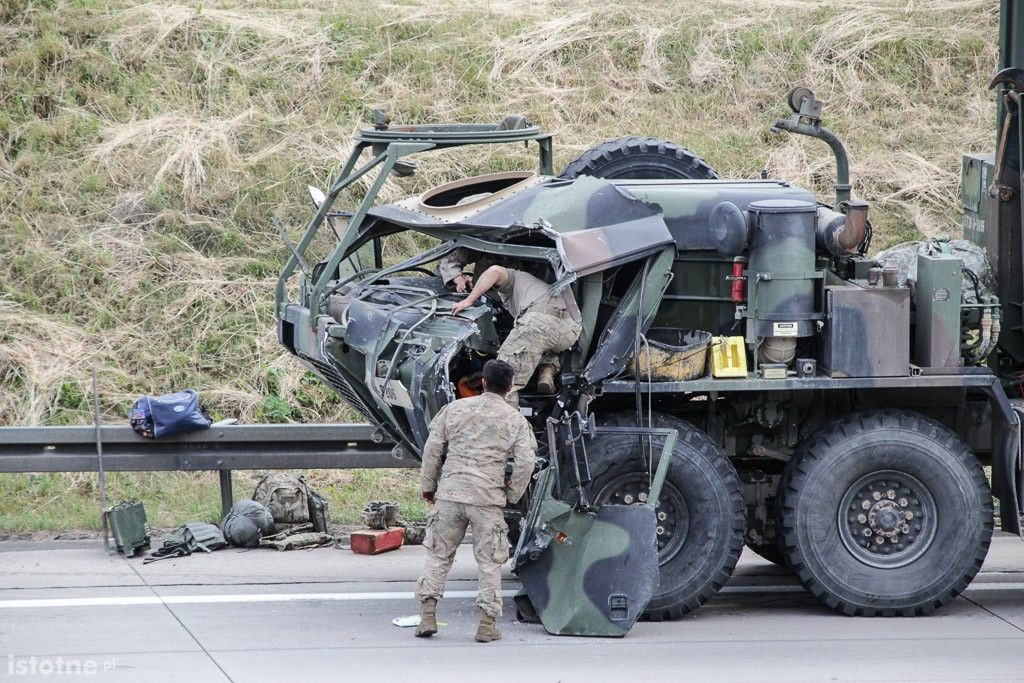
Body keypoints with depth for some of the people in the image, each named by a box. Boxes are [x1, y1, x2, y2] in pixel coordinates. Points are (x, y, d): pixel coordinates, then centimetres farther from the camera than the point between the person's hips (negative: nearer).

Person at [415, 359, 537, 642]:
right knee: (489, 562, 6)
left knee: (439, 555, 11)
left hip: (450, 493, 2)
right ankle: (487, 623, 4)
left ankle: (427, 616, 6)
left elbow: (432, 448, 7)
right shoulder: (515, 420, 3)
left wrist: (427, 485, 16)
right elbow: (525, 462, -3)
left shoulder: (455, 409, 8)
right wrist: (512, 495, 10)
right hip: (488, 498, -2)